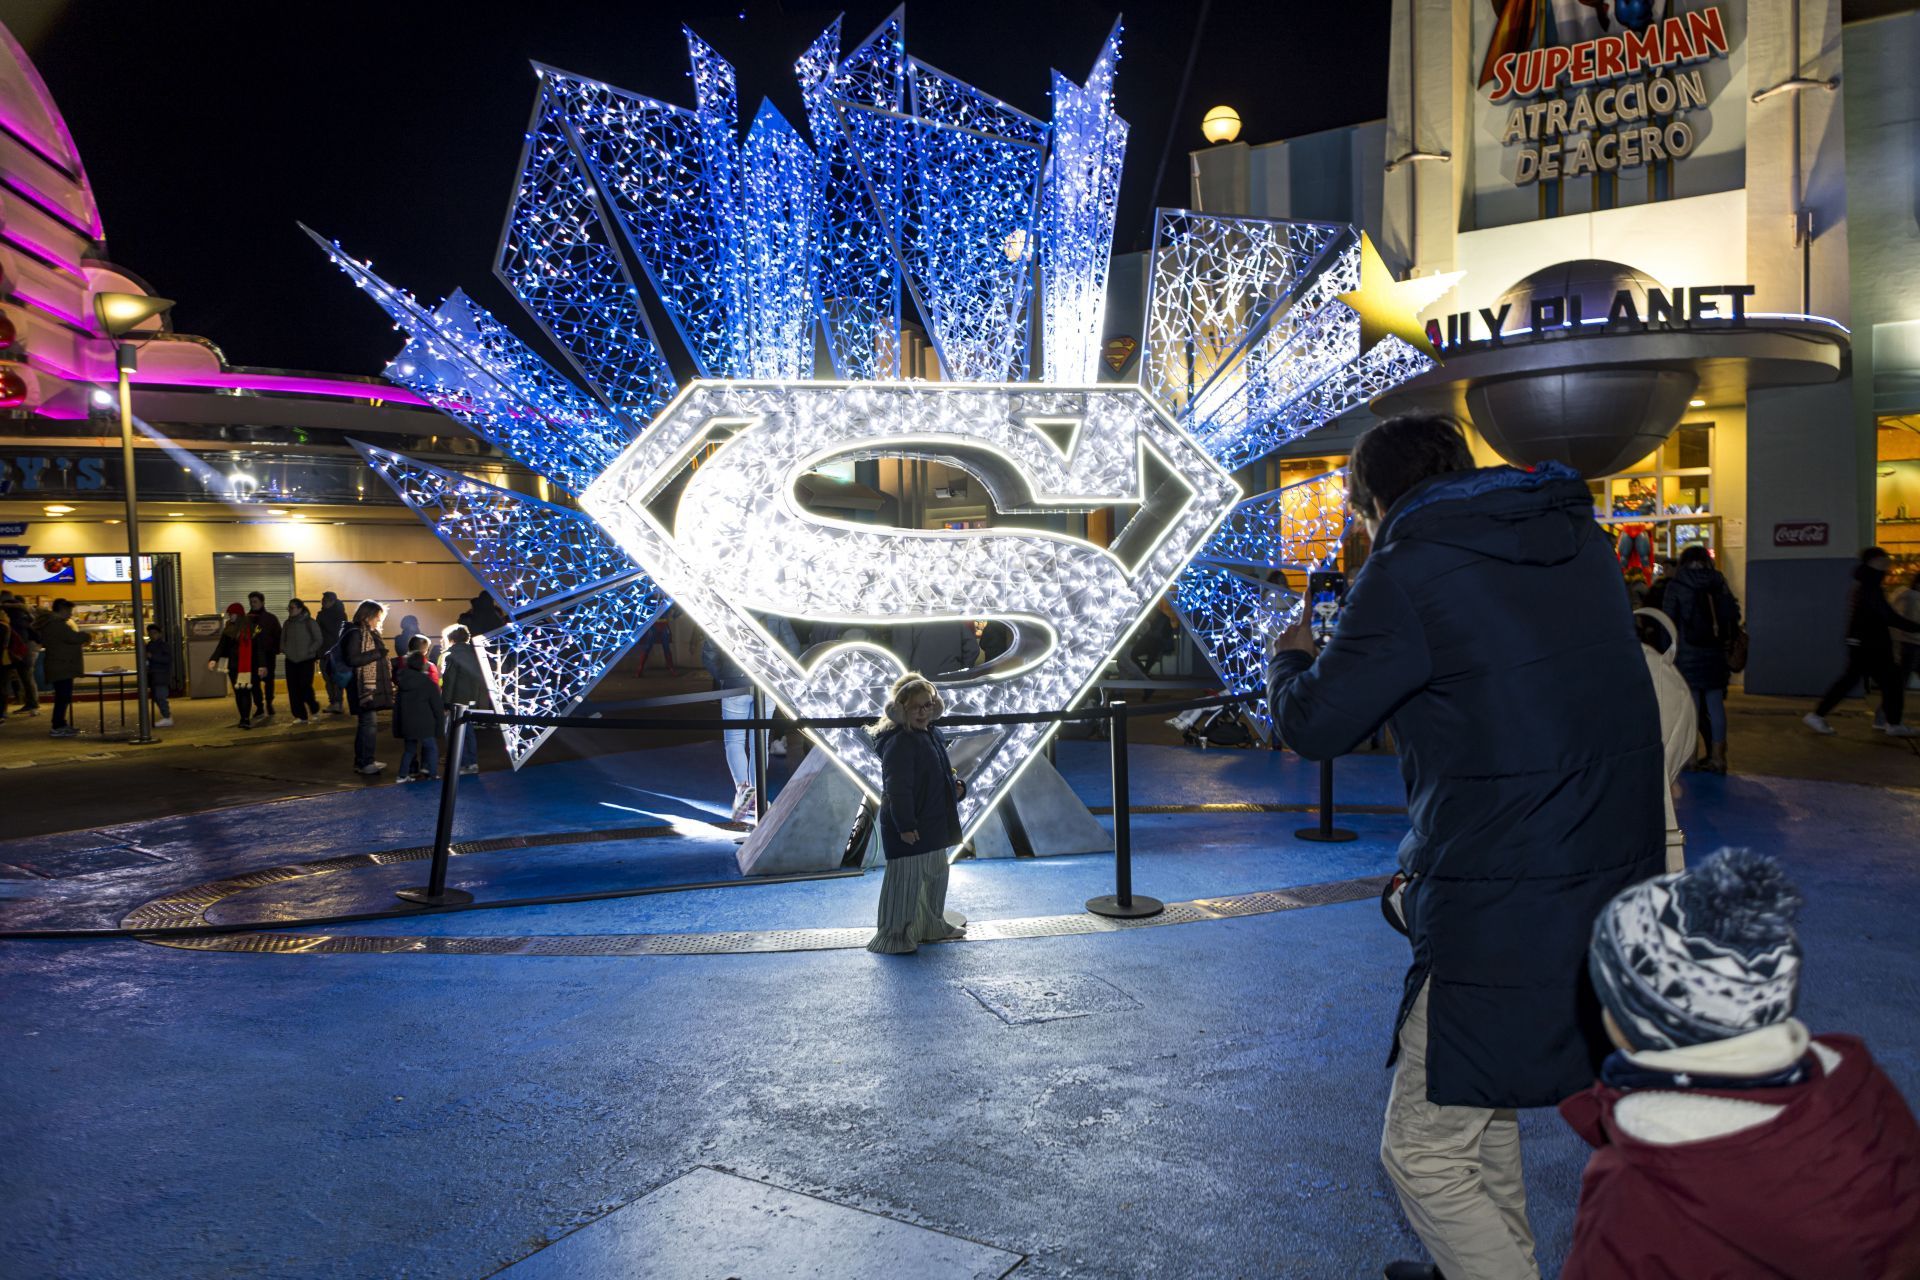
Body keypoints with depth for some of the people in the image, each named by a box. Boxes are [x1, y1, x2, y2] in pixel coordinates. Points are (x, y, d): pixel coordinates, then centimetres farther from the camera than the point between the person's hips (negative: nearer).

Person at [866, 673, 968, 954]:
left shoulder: (933, 735, 10)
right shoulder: (899, 743, -21)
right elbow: (898, 789, -25)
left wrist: (957, 787, 2)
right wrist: (905, 825, -26)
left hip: (934, 824, 10)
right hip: (907, 828, -10)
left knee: (936, 875, 22)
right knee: (905, 881, -4)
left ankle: (932, 926, 39)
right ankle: (892, 937, 7)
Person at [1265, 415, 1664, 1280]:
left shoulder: (1410, 570, -15)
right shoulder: (1578, 540, 9)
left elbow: (1314, 726, -8)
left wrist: (1292, 660, 12)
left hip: (1510, 910, -9)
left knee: (1426, 1154, 4)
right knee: (1481, 1100, 27)